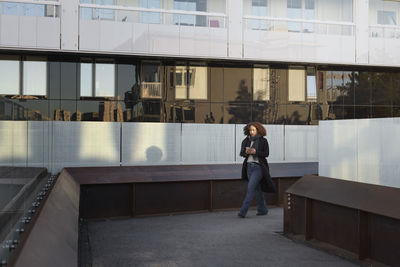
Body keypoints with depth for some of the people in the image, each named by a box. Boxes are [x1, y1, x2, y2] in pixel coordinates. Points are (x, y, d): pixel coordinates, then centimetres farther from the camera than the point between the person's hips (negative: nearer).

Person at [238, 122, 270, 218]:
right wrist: (246, 152, -16)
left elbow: (266, 153, -9)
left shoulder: (263, 141, -4)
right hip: (249, 166, 5)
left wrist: (255, 151, -22)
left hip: (259, 167, -5)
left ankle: (243, 211, -12)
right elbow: (241, 153, 6)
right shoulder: (246, 140, 7)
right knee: (257, 188, 12)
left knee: (251, 187, -12)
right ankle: (263, 209, 24)